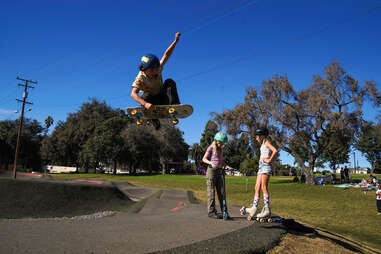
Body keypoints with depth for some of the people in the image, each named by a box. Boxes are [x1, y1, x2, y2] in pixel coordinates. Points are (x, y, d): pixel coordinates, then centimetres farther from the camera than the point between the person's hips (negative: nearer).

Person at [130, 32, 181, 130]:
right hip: (150, 100, -3)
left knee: (170, 82, -20)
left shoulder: (157, 70, -12)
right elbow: (133, 94, -36)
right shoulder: (140, 78, -23)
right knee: (146, 95, -38)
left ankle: (175, 105, -35)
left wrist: (175, 41, -22)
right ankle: (154, 119, -25)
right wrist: (145, 104, -54)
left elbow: (166, 55, -12)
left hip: (161, 98, 3)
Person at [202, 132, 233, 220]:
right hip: (212, 170, -6)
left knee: (222, 192, 3)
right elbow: (204, 159, -6)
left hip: (220, 171, 6)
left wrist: (226, 166, 8)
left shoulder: (220, 149, 16)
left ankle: (224, 212, 7)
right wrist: (211, 163, -24)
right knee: (211, 192, -2)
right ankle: (211, 212, 3)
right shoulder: (211, 148, -2)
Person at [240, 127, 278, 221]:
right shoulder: (263, 144, 23)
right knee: (257, 188, 5)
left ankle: (267, 210, -9)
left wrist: (269, 160, -13)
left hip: (266, 166, -9)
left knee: (264, 187, -11)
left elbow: (275, 150, -20)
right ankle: (253, 209, 5)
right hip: (261, 167, 9)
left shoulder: (266, 142, -4)